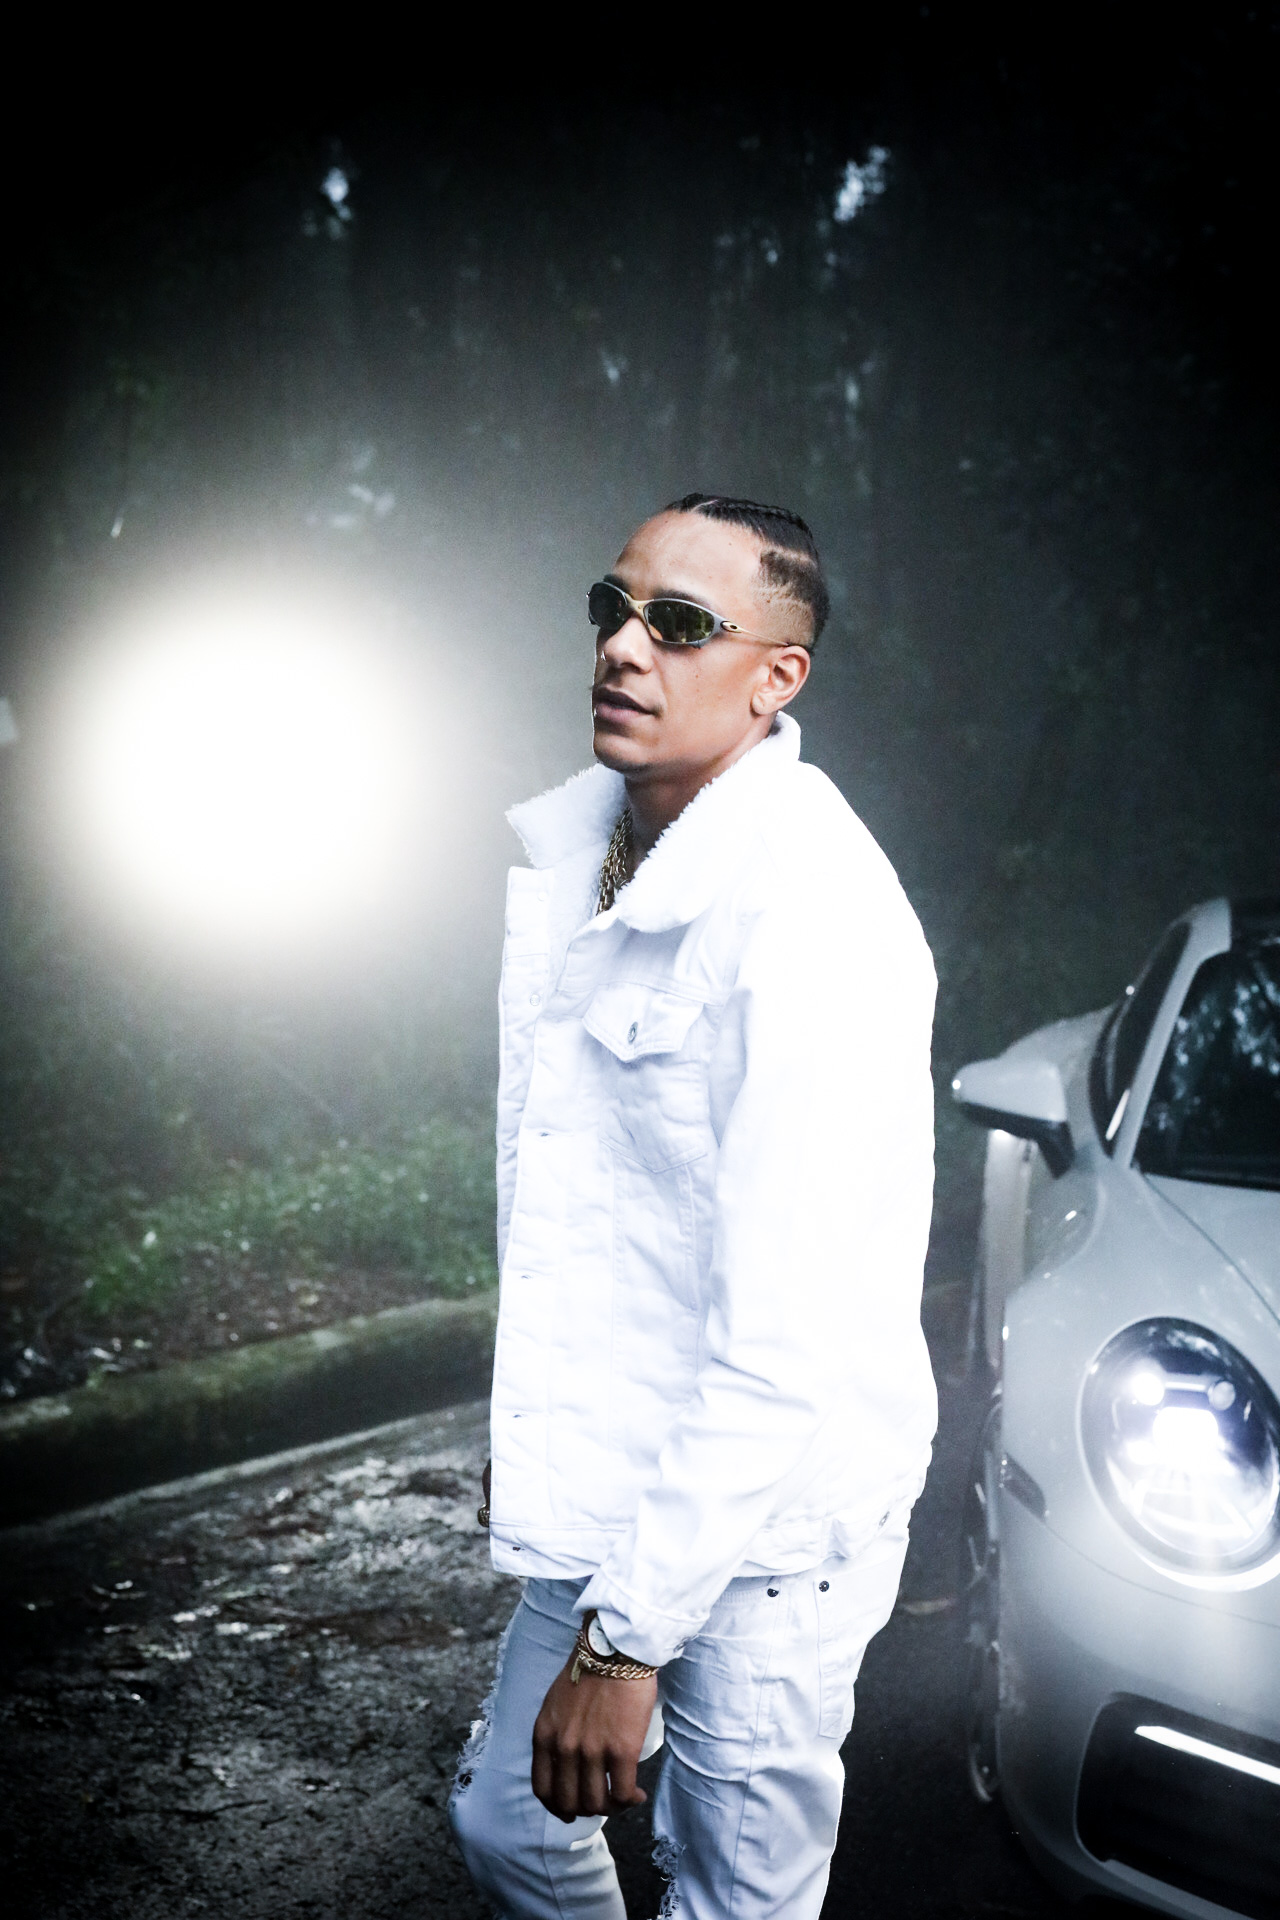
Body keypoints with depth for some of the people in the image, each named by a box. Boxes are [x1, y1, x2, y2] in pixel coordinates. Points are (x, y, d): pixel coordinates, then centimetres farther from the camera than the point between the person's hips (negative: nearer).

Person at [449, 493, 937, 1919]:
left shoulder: (813, 918, -25)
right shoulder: (583, 852, 3)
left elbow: (788, 1339, -27)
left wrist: (629, 1637, -25)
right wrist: (530, 1420, 19)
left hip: (762, 1529, -8)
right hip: (619, 1484, 8)